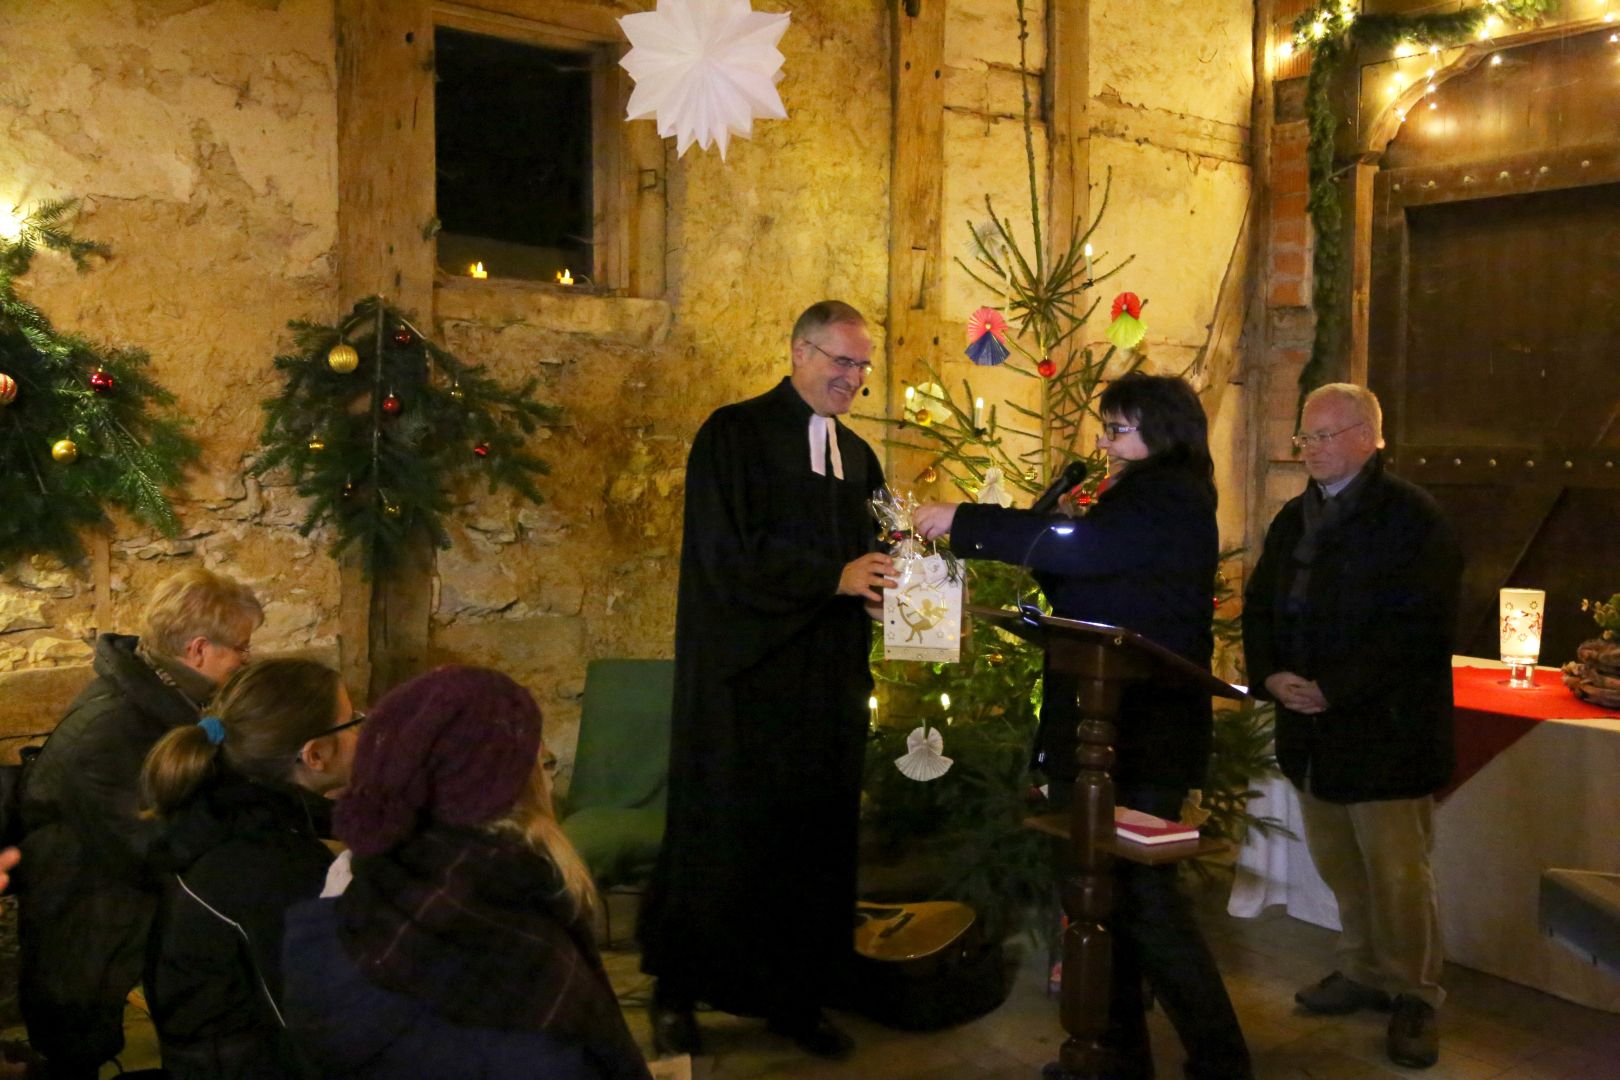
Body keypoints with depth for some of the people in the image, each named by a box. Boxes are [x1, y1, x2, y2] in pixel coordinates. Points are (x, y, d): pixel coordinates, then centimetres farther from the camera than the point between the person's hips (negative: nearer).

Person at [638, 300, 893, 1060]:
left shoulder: (857, 456, 14)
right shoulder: (733, 435, -4)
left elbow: (865, 553, 16)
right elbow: (726, 552, -14)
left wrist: (879, 591, -7)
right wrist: (834, 578, -20)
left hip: (827, 683, 5)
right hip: (741, 677, -5)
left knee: (816, 840, 7)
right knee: (721, 838, 3)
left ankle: (796, 997, 20)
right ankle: (677, 996, 18)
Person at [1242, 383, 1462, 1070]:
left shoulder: (1412, 518, -10)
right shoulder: (1295, 519, 12)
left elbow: (1417, 627, -19)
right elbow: (1259, 605, 14)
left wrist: (1333, 689, -22)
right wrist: (1270, 676, -5)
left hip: (1385, 730, -7)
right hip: (1311, 730, 7)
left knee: (1398, 872, 1)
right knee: (1338, 863, 16)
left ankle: (1414, 997, 19)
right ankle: (1363, 974, 33)